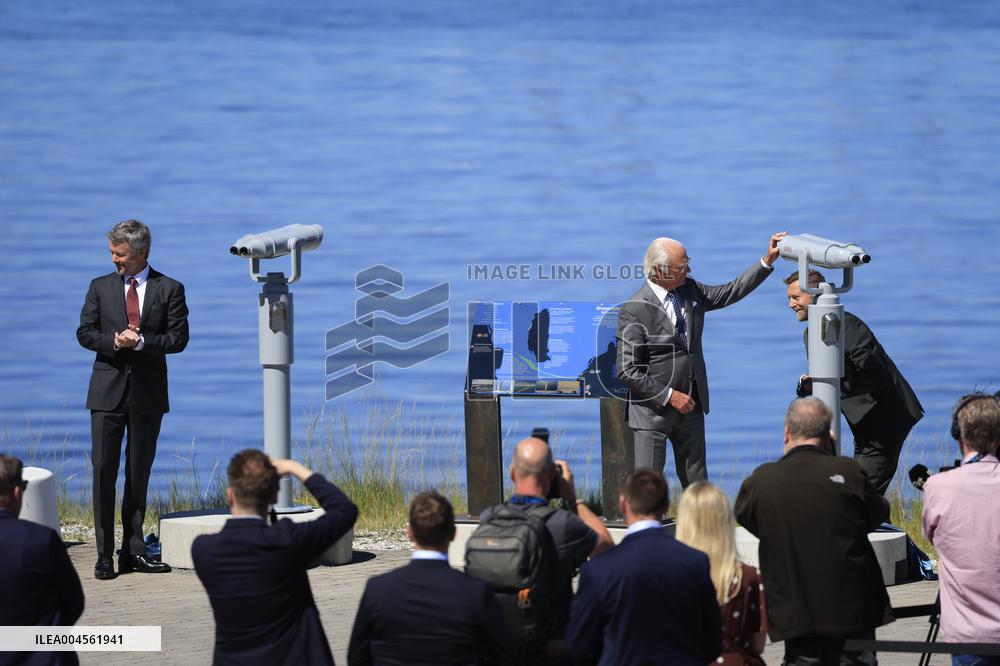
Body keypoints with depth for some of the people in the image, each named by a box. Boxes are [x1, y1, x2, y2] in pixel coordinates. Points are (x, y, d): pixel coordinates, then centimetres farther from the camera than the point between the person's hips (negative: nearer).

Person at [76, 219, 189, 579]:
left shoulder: (169, 289, 2)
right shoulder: (100, 287, 7)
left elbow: (178, 338, -4)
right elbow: (85, 333, 4)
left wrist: (140, 342, -18)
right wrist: (114, 341, -15)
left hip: (148, 393, 0)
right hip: (108, 391, 0)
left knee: (139, 474, 6)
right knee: (103, 470, -6)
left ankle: (133, 550, 12)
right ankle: (104, 554, -4)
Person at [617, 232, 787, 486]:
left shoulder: (690, 290, 4)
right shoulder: (634, 310, -16)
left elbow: (731, 293, 17)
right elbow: (627, 371, -16)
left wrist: (768, 260, 9)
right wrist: (669, 396, -17)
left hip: (692, 407, 6)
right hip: (653, 411, -6)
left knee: (696, 483, 12)